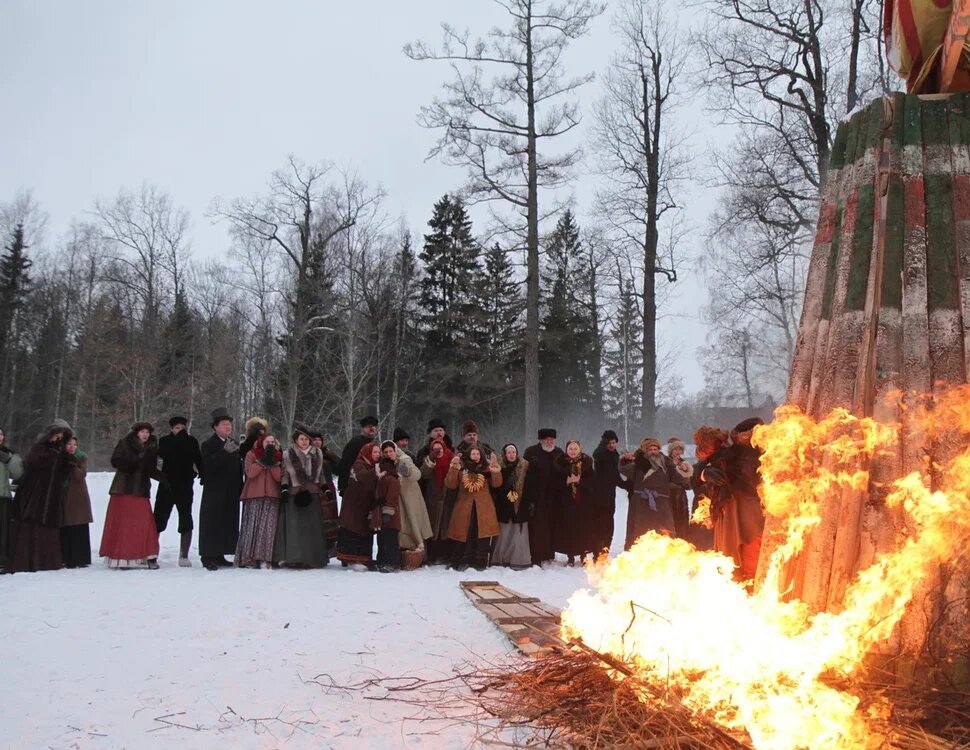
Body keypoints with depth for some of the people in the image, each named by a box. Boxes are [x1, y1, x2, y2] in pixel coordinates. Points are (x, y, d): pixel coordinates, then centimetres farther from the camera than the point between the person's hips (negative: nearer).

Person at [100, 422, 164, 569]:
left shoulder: (151, 448, 10)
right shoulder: (124, 444, 0)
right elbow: (115, 461, -9)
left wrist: (163, 477, -3)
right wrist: (134, 459, -20)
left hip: (141, 491, 3)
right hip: (123, 490, -3)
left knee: (145, 523, -5)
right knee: (122, 523, -2)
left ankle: (149, 557, -1)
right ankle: (121, 557, 5)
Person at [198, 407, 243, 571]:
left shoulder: (234, 444, 15)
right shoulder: (208, 445, -5)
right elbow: (208, 465, -22)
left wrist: (240, 488, 12)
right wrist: (225, 451, -30)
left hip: (231, 492, 7)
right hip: (214, 491, -6)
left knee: (228, 523, 8)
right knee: (211, 523, -5)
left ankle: (219, 555, 16)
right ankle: (208, 557, -1)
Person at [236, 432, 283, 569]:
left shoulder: (277, 457, 16)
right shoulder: (251, 454, 8)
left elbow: (279, 477, 3)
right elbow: (250, 473, -9)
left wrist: (273, 463, -8)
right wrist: (263, 461, -10)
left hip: (272, 497, 2)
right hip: (254, 496, -2)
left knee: (269, 526, -6)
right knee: (252, 525, -6)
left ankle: (264, 559, -7)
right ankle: (248, 559, -3)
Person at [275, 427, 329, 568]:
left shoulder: (317, 454, 12)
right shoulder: (288, 455, 3)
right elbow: (285, 474, 2)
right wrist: (285, 489, -8)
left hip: (312, 495, 3)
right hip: (294, 495, -3)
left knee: (313, 527, 1)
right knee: (294, 527, -6)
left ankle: (313, 557, 6)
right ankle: (293, 558, -5)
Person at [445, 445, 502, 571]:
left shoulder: (486, 468, 8)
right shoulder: (461, 468, 5)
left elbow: (496, 484, -3)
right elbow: (450, 485, -2)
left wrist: (496, 471, -22)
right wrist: (453, 469, -18)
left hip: (483, 508, 1)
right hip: (464, 508, -1)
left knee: (482, 536, -1)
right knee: (463, 535, -1)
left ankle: (480, 563, 9)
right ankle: (460, 563, 10)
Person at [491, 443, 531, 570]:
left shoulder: (525, 466, 2)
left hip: (520, 505, -1)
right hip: (504, 506, 1)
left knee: (519, 532, -2)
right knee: (504, 533, 2)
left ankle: (519, 560, 3)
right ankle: (502, 558, 11)